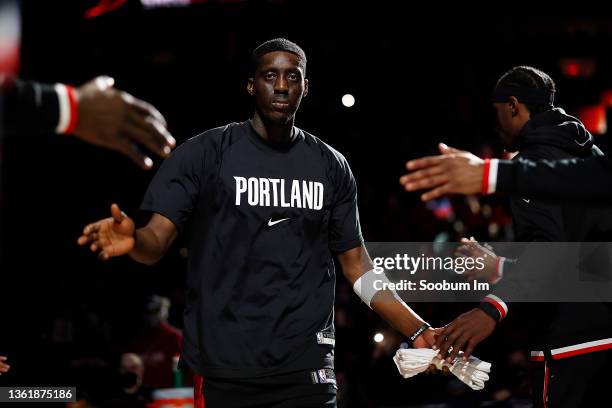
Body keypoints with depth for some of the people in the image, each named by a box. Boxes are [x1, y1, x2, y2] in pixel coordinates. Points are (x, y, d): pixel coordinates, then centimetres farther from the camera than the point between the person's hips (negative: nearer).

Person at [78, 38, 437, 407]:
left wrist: (417, 330, 1)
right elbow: (159, 238, -7)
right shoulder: (204, 153, -1)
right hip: (221, 368, -2)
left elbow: (355, 262, 11)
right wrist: (133, 240, -31)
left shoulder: (331, 166, 8)